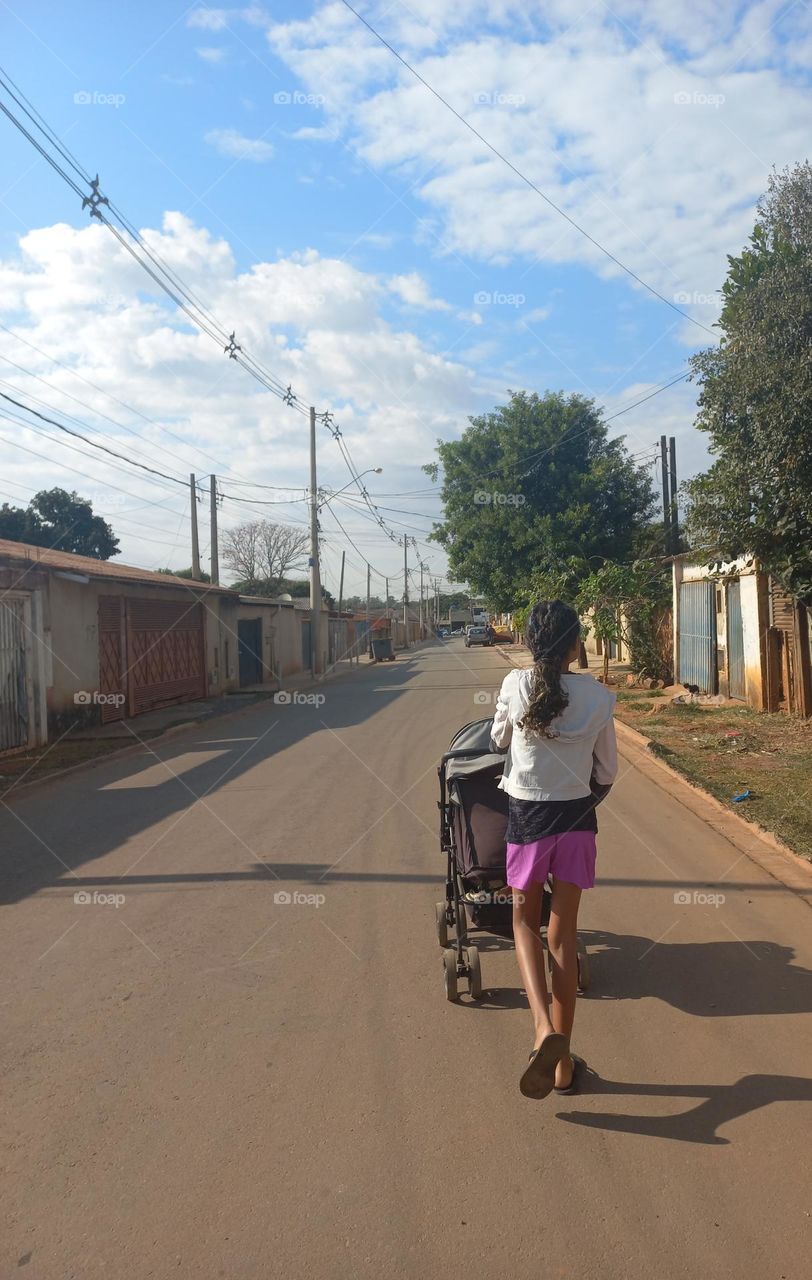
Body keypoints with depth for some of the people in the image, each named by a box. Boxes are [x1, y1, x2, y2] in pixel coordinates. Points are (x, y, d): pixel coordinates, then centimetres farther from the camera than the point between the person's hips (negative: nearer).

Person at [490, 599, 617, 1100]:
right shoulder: (597, 696, -7)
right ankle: (564, 1064, 18)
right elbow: (608, 770, 4)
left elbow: (499, 740, 9)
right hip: (576, 818, 1)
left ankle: (545, 1029, -6)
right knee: (564, 931, 10)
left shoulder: (516, 685, -10)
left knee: (525, 920, 17)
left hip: (526, 814, -1)